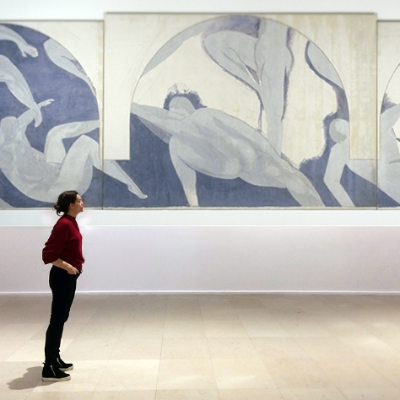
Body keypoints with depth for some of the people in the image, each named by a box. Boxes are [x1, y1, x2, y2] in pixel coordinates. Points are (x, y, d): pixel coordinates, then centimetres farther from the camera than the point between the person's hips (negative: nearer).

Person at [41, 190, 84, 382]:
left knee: (61, 319, 17)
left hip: (69, 277, 10)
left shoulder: (71, 222, 11)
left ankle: (55, 359, 28)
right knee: (57, 320, -5)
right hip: (62, 277, -10)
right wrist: (68, 267, -24)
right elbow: (48, 254, -22)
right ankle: (49, 369, 2)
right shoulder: (64, 224, -19)